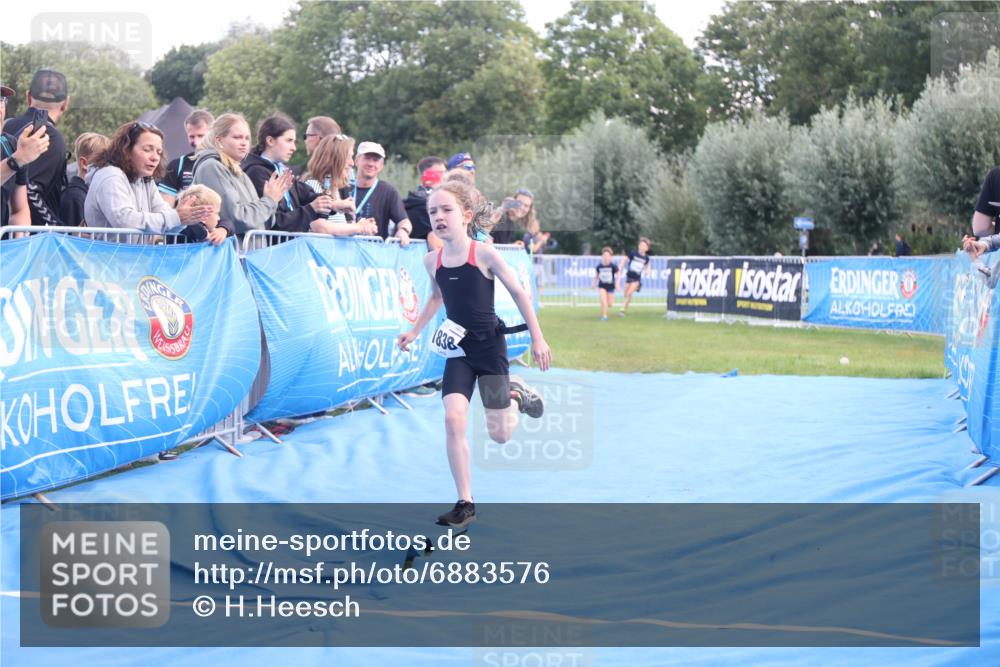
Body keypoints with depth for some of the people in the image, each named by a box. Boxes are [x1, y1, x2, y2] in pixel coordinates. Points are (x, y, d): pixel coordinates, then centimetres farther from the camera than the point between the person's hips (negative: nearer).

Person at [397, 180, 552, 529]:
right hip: (458, 349, 3)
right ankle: (465, 503, -7)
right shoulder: (432, 261, -2)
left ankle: (517, 394, 36)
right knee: (453, 419, -15)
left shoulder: (484, 254, -16)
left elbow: (519, 293, -7)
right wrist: (414, 331, 17)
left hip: (490, 346, -3)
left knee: (500, 434, 1)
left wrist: (538, 339, -5)